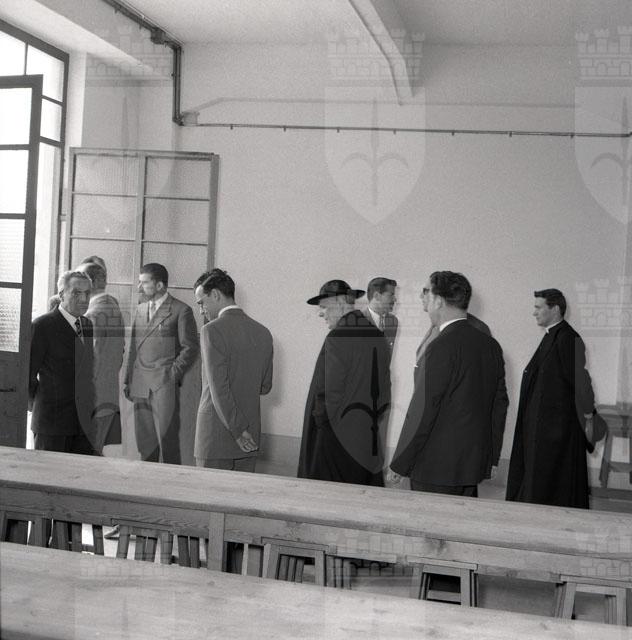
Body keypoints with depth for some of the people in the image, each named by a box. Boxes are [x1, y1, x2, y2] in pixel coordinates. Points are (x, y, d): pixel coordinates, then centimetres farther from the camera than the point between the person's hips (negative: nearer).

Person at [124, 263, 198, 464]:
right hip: (140, 386, 6)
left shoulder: (181, 310, -3)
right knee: (145, 441, 9)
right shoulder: (140, 309, 17)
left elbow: (190, 349, -4)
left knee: (167, 439, -4)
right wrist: (127, 379, 13)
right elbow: (134, 348, 19)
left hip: (165, 385, -6)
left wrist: (173, 374, -11)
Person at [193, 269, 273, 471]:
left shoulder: (212, 330, -12)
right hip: (251, 436, 6)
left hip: (215, 438, -6)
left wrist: (237, 430, -14)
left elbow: (219, 388, -17)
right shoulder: (263, 332, 8)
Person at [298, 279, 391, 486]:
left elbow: (330, 391, -17)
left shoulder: (337, 338, -16)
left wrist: (322, 421, -5)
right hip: (368, 439, 7)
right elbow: (385, 389, 11)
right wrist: (375, 422, 17)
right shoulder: (378, 337, 6)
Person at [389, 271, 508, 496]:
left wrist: (399, 465, -9)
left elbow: (422, 412, -18)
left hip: (436, 469, -7)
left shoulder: (440, 348, -18)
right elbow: (500, 403, 12)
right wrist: (492, 457, 21)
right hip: (475, 465, 8)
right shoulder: (491, 345, 6)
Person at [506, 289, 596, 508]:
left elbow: (580, 379, -18)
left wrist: (588, 416, -13)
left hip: (556, 424, -9)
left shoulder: (567, 339, -17)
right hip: (541, 423, 9)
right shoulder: (552, 336, 12)